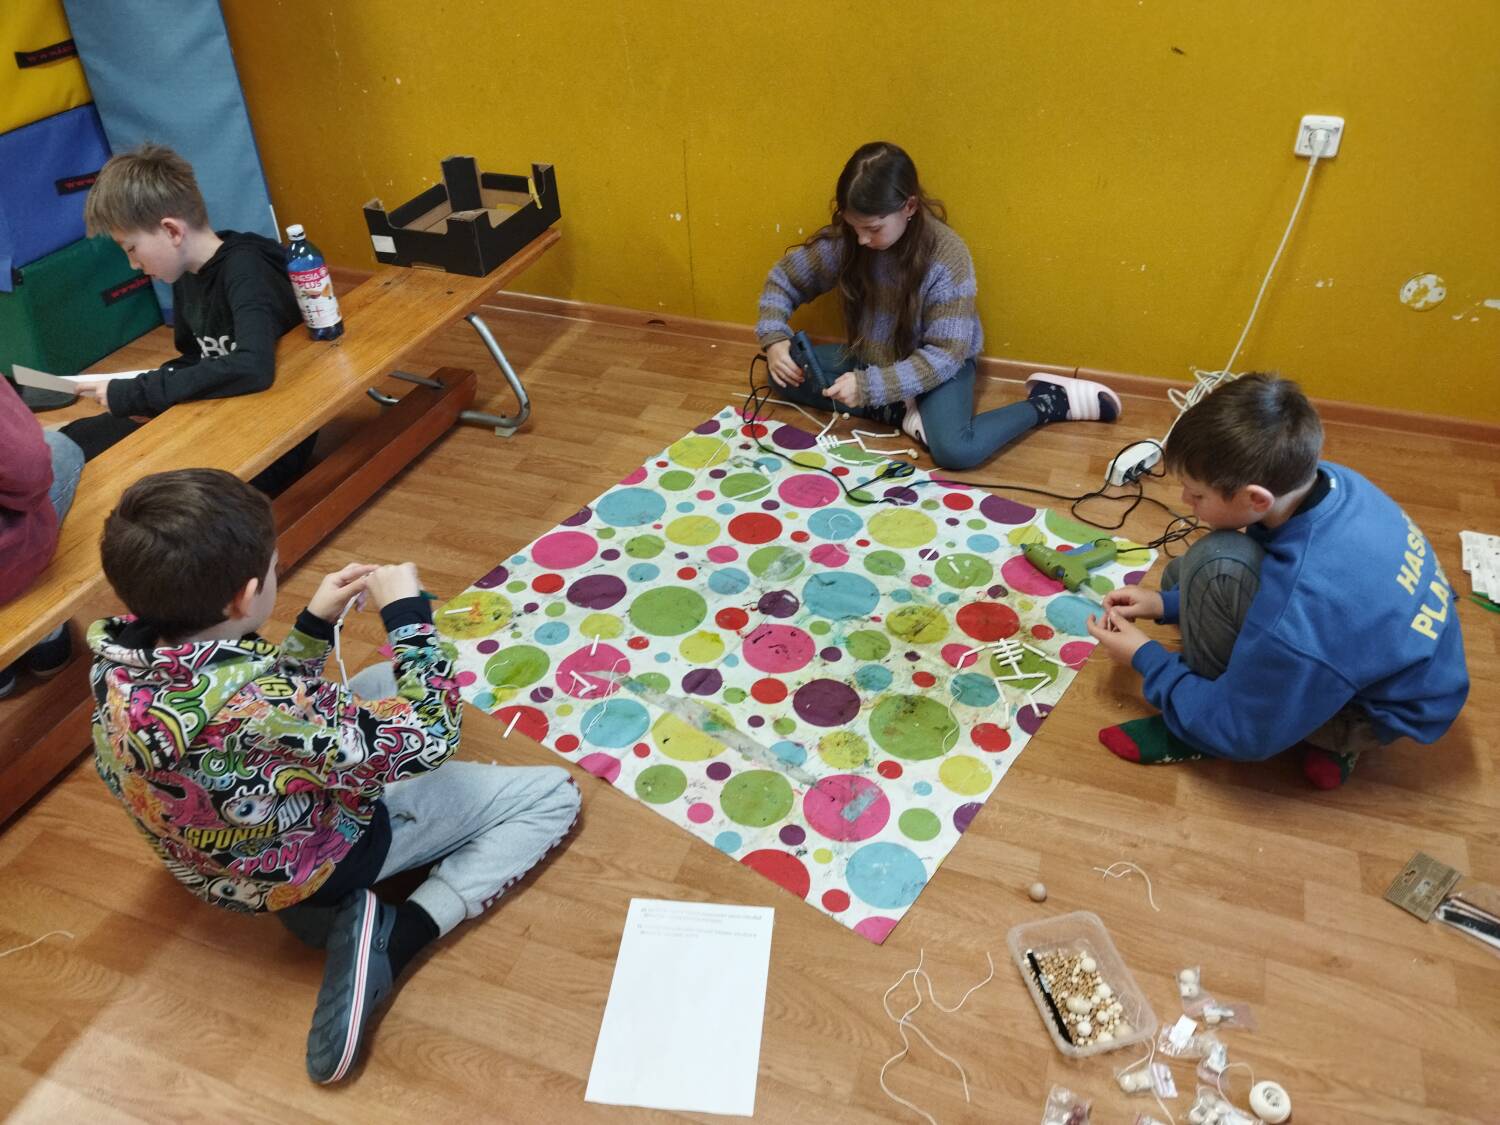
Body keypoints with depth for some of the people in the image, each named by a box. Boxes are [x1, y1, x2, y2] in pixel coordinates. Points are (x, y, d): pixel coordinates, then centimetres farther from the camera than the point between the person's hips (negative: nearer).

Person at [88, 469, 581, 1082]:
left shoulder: (118, 665, -18)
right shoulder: (260, 709, -42)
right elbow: (428, 738, -28)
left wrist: (317, 622, -5)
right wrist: (408, 611, -19)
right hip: (318, 870, -7)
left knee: (384, 679, 25)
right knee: (553, 795, -1)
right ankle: (396, 936, -11)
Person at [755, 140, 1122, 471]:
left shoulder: (947, 256, -28)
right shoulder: (843, 239, -16)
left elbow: (944, 355, -27)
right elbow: (784, 278, -1)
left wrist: (870, 387, -35)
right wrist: (774, 339, -20)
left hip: (938, 365, -5)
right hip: (869, 357, 6)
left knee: (955, 450, -32)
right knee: (782, 372, -12)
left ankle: (1048, 401, -6)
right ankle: (899, 411, -12)